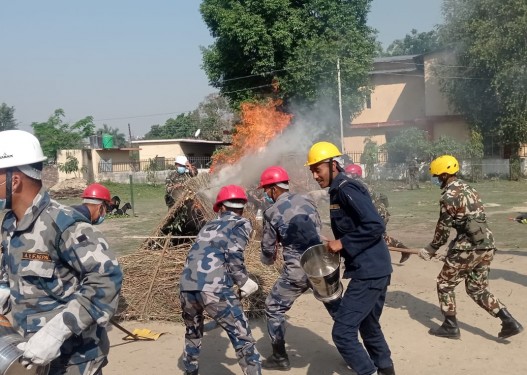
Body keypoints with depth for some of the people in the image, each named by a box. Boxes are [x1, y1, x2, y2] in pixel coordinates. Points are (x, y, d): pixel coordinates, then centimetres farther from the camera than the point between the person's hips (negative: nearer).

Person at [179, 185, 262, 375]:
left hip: (187, 286, 6)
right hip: (213, 288, -6)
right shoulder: (241, 223, 12)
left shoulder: (209, 225, 28)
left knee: (192, 333, 28)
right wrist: (245, 282, 6)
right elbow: (233, 255, -4)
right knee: (242, 337, 3)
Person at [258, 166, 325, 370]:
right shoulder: (306, 201, 9)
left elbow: (268, 249, 3)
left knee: (274, 308, 14)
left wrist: (267, 259, 27)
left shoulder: (271, 212, -4)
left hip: (297, 271, -5)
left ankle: (280, 358, 20)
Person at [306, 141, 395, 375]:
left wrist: (343, 243, -19)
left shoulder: (347, 189, -16)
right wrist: (336, 248, 8)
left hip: (369, 272, -11)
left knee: (342, 332, -9)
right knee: (369, 327, 24)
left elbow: (375, 226, -24)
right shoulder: (337, 191, 14)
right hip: (372, 270, 11)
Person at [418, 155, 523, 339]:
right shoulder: (470, 189, 16)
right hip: (487, 245, 8)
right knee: (478, 289, 19)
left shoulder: (449, 196, -11)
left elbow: (443, 228, -7)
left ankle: (450, 326, 15)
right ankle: (509, 322, 11)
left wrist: (431, 249, 9)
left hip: (468, 247, -8)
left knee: (445, 284, 9)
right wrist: (454, 247, 22)